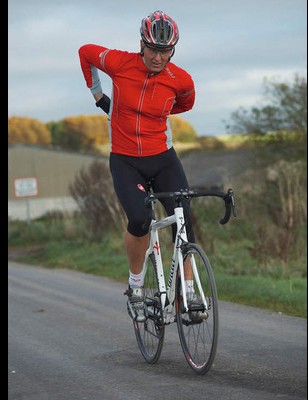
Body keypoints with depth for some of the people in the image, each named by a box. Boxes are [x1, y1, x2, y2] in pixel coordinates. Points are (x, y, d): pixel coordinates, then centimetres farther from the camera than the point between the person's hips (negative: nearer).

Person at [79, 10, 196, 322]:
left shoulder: (181, 80, -10)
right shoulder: (119, 63, -14)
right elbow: (85, 51, 8)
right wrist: (97, 94, 13)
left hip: (163, 158, 2)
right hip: (125, 161, -2)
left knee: (183, 217, -15)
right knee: (138, 219, -24)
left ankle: (188, 292, -2)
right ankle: (135, 284, 0)